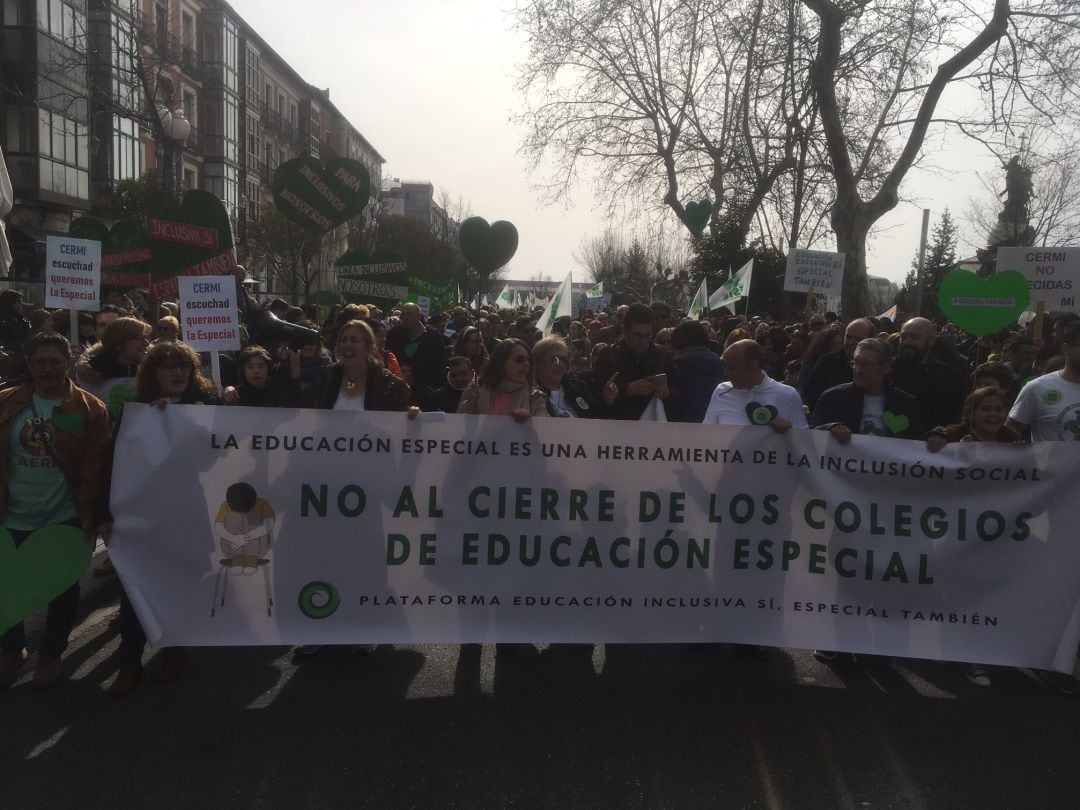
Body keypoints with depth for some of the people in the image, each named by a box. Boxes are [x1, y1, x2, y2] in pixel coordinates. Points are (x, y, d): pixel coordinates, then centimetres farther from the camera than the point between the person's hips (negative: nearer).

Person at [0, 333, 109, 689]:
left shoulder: (90, 409, -7)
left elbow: (93, 472, -8)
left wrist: (90, 521, -11)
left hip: (64, 520, -2)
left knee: (63, 590, 13)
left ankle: (51, 652, 34)